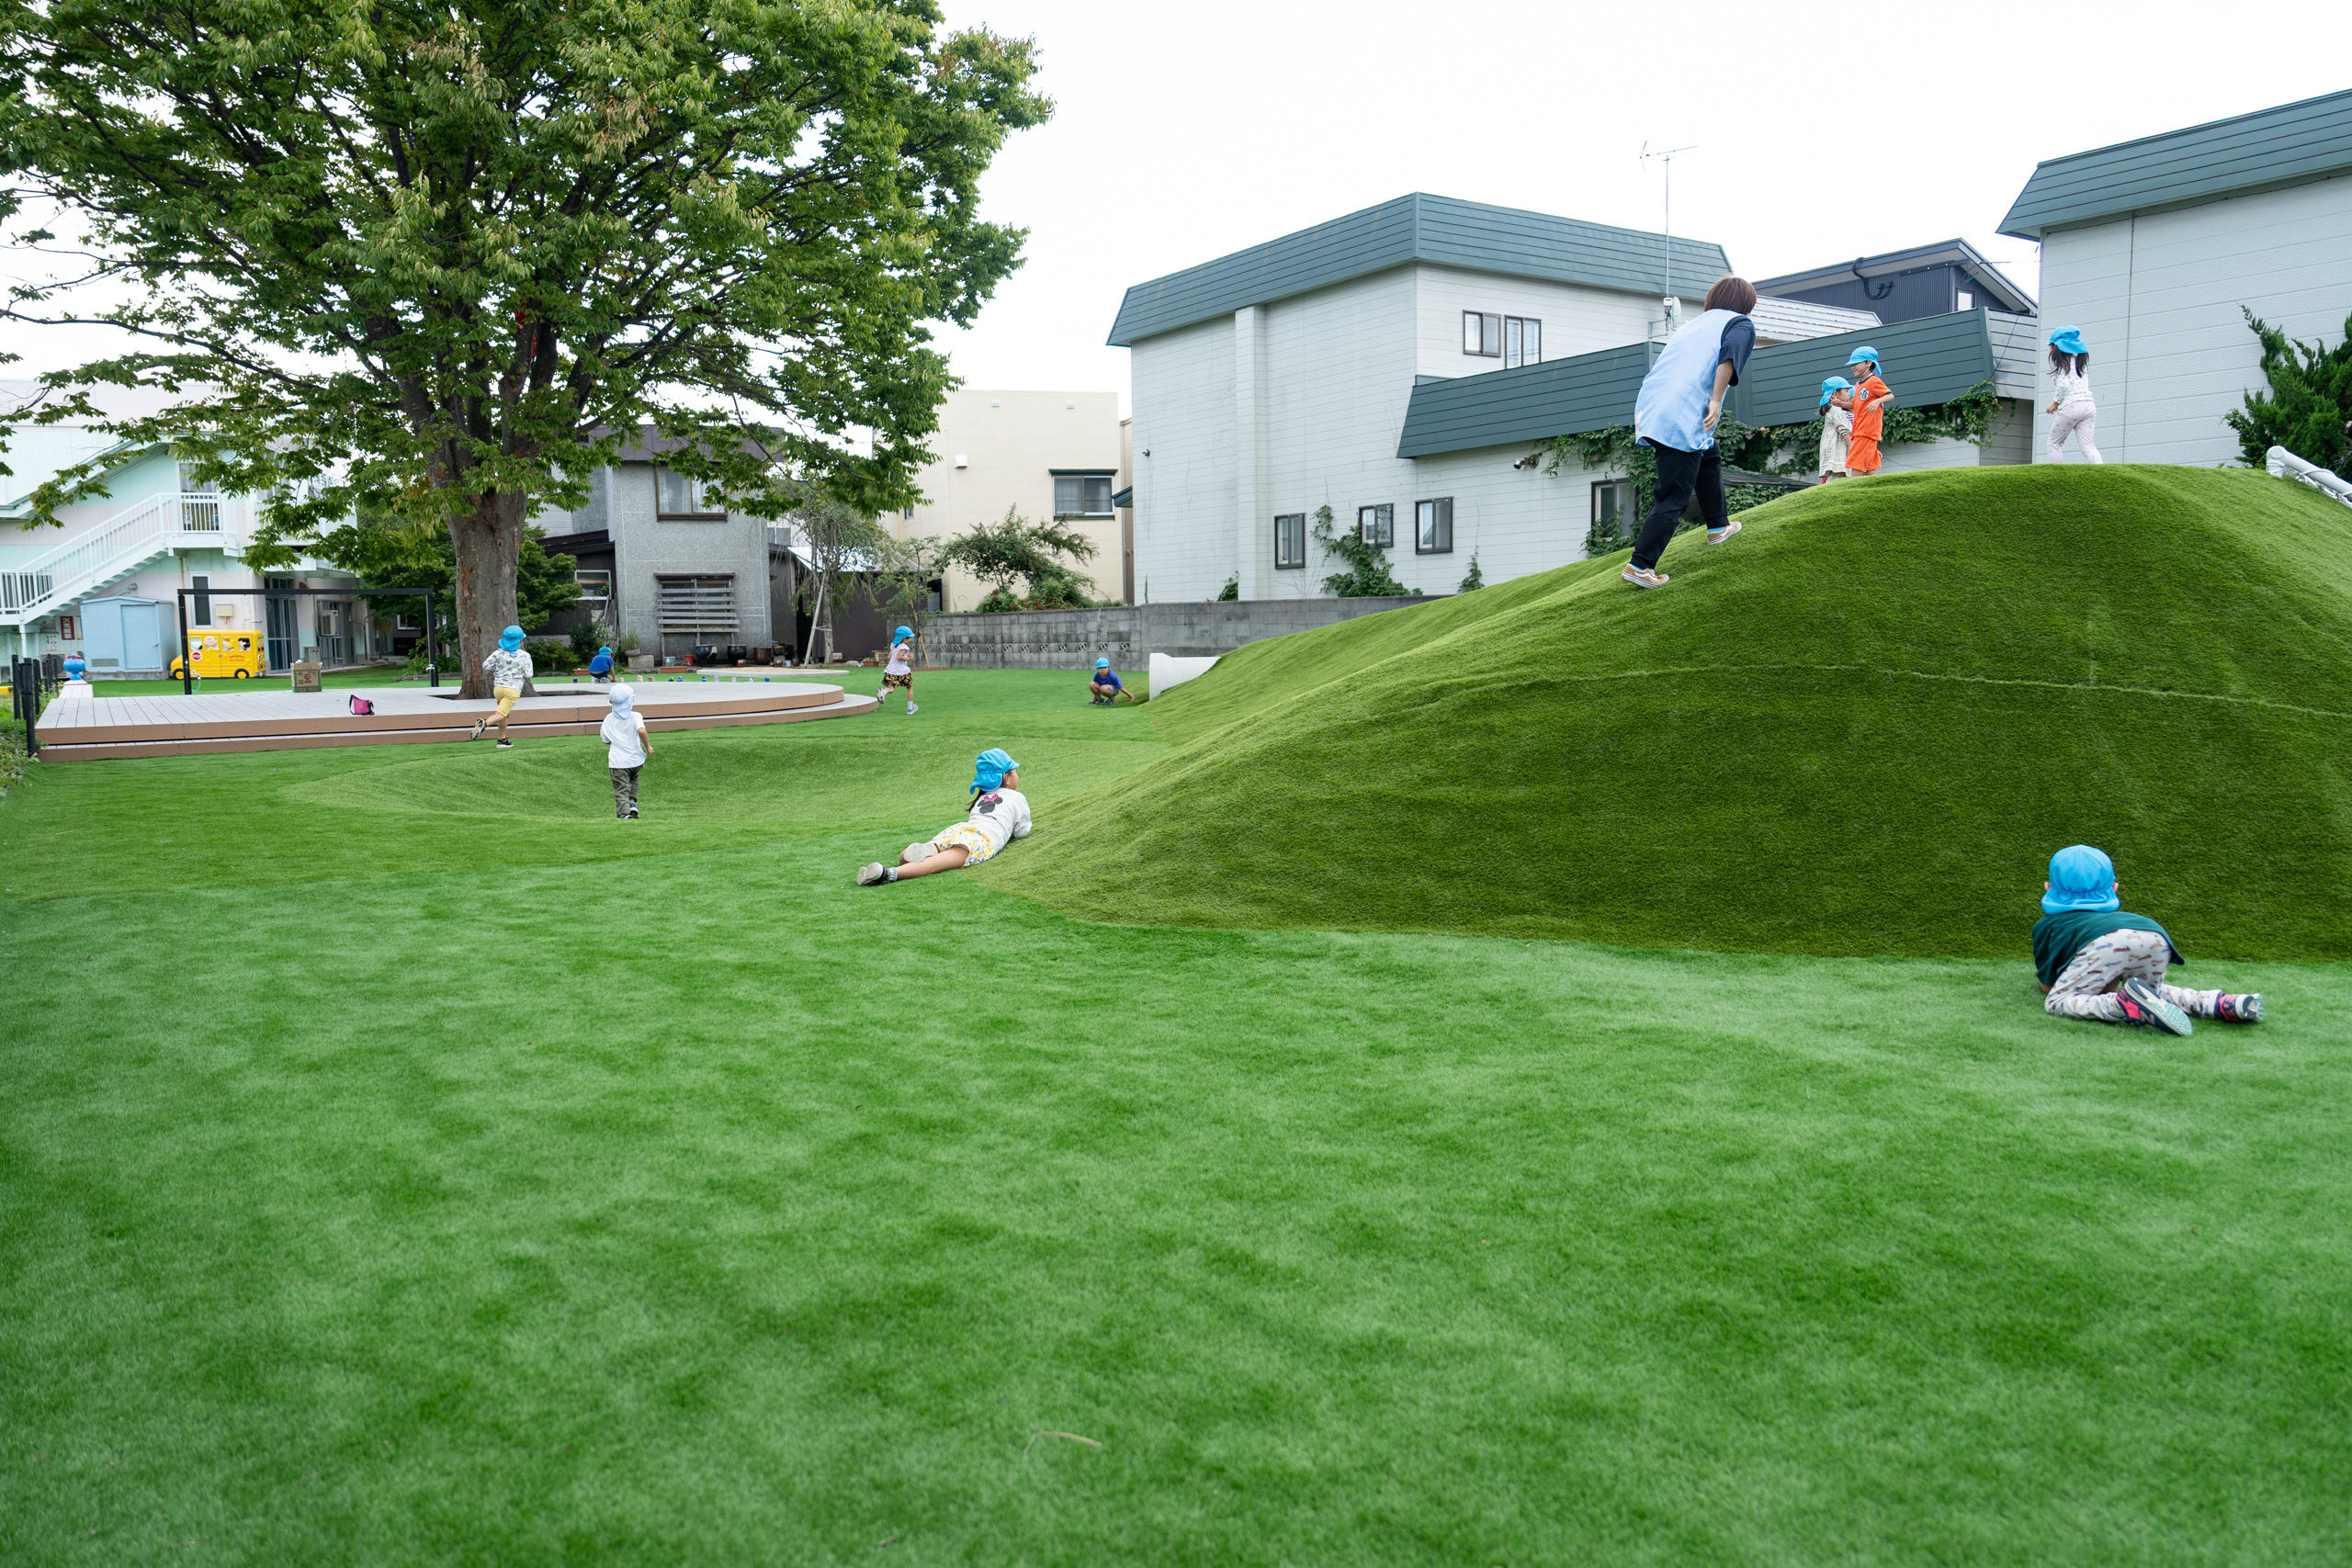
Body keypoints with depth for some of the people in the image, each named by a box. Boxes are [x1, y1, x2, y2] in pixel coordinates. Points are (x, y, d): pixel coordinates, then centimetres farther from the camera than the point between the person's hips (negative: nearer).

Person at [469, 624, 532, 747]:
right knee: (500, 715, -11)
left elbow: (485, 665, 0)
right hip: (513, 690, -4)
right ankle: (484, 723, -40)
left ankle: (502, 740, 24)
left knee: (504, 714, 21)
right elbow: (528, 675, -6)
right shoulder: (525, 656, -5)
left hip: (498, 687, 4)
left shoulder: (499, 653, 2)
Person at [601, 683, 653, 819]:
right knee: (633, 779, 30)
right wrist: (648, 747, -12)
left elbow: (606, 741, 14)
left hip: (617, 762, 0)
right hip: (636, 759, 0)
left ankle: (625, 814, -22)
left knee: (621, 792, -2)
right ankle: (632, 802, 13)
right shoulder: (635, 716, -4)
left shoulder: (608, 720, 6)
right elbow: (641, 730, -23)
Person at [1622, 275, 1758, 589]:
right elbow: (1730, 354, -15)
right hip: (1683, 419, -8)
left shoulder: (1696, 324, 30)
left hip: (1651, 407, 8)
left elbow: (1665, 366, 25)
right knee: (1673, 498, -4)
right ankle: (1640, 565, -7)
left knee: (1709, 459, 30)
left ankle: (1718, 526, 40)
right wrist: (1715, 401, -17)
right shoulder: (1741, 324, 8)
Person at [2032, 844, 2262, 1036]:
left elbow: (2047, 985, 31)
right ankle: (2217, 1003, 7)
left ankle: (2125, 1006, -28)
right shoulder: (2109, 912, 45)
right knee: (2152, 991, 33)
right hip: (2155, 936, 6)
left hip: (2106, 943, -6)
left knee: (2056, 1003, -2)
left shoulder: (2046, 924, 31)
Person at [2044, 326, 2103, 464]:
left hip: (2071, 406, -6)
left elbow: (2063, 386, -12)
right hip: (2089, 405, 7)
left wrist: (2055, 403, -1)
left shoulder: (2061, 361, 0)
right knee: (2087, 445, -1)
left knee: (2054, 443, 8)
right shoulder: (2080, 360, 23)